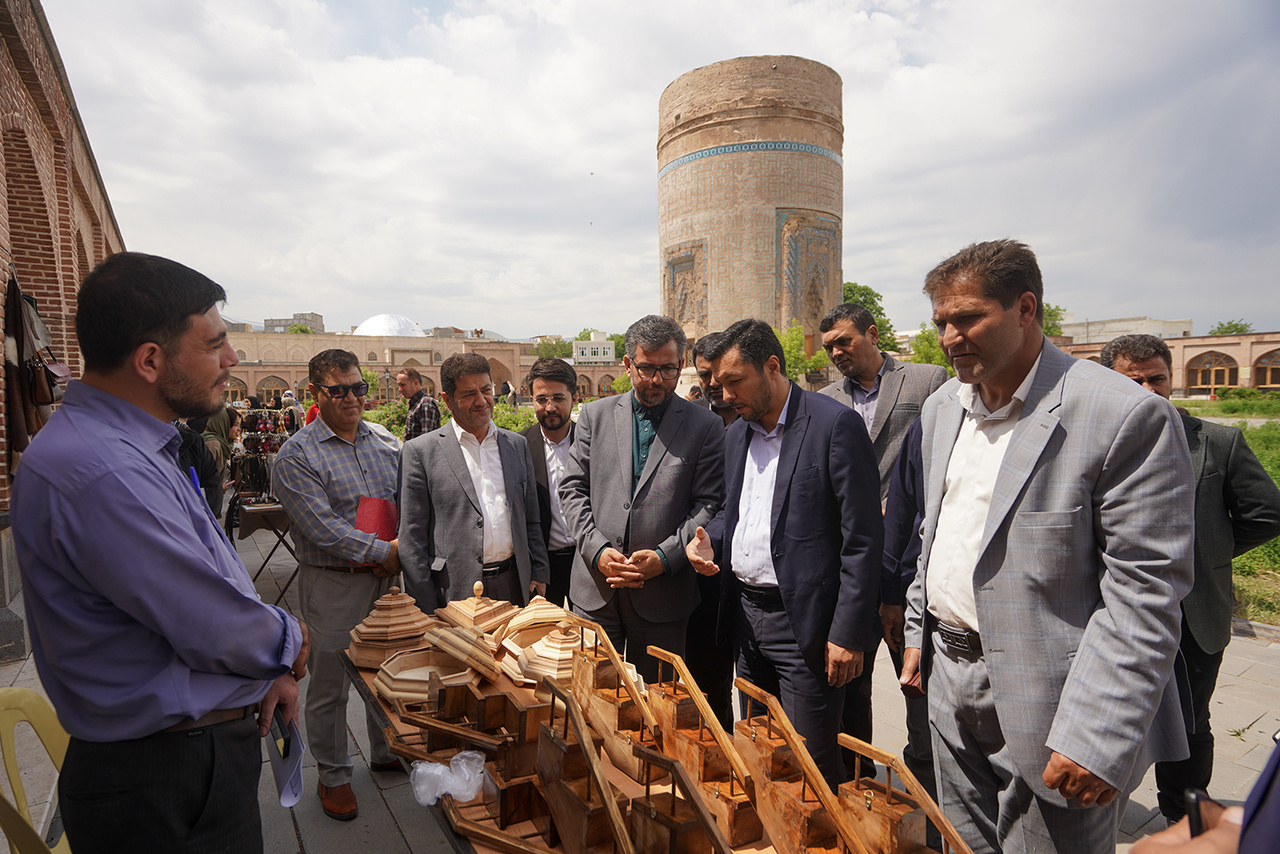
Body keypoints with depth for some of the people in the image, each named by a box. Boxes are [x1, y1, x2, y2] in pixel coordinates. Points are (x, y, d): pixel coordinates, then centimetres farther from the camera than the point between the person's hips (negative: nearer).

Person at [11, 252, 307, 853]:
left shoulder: (132, 449, 6)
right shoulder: (101, 473, -29)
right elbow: (218, 633, -26)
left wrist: (268, 670, 3)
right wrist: (288, 645, -4)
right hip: (168, 789, -9)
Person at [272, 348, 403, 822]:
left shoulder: (387, 441, 6)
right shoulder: (296, 455, -10)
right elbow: (322, 526, -18)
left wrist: (405, 551, -9)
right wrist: (384, 551, -19)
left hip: (389, 577, 5)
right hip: (334, 584, -5)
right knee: (330, 684, 9)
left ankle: (388, 751, 39)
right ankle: (333, 775, 30)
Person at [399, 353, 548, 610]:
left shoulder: (517, 444, 10)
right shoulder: (420, 451, -4)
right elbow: (412, 537, -4)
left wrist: (538, 574, 7)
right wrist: (427, 609, -6)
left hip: (515, 586, 4)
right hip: (456, 593, -3)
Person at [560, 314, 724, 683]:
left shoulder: (705, 426, 0)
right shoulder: (595, 415, 7)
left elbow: (707, 505, -3)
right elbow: (573, 489, 4)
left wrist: (664, 558, -14)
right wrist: (598, 550, -8)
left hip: (662, 595, -1)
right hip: (595, 590, 2)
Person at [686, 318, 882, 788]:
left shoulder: (835, 424, -13)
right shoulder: (737, 433, 11)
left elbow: (862, 539, -14)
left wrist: (848, 634, -15)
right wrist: (710, 539, 0)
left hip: (804, 622, -7)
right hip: (747, 614, 7)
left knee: (811, 765, 4)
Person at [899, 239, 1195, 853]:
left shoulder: (1129, 417, -16)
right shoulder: (942, 408, 7)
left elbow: (1145, 592, -18)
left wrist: (1098, 738, -20)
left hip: (1044, 706, -6)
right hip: (949, 682, 7)